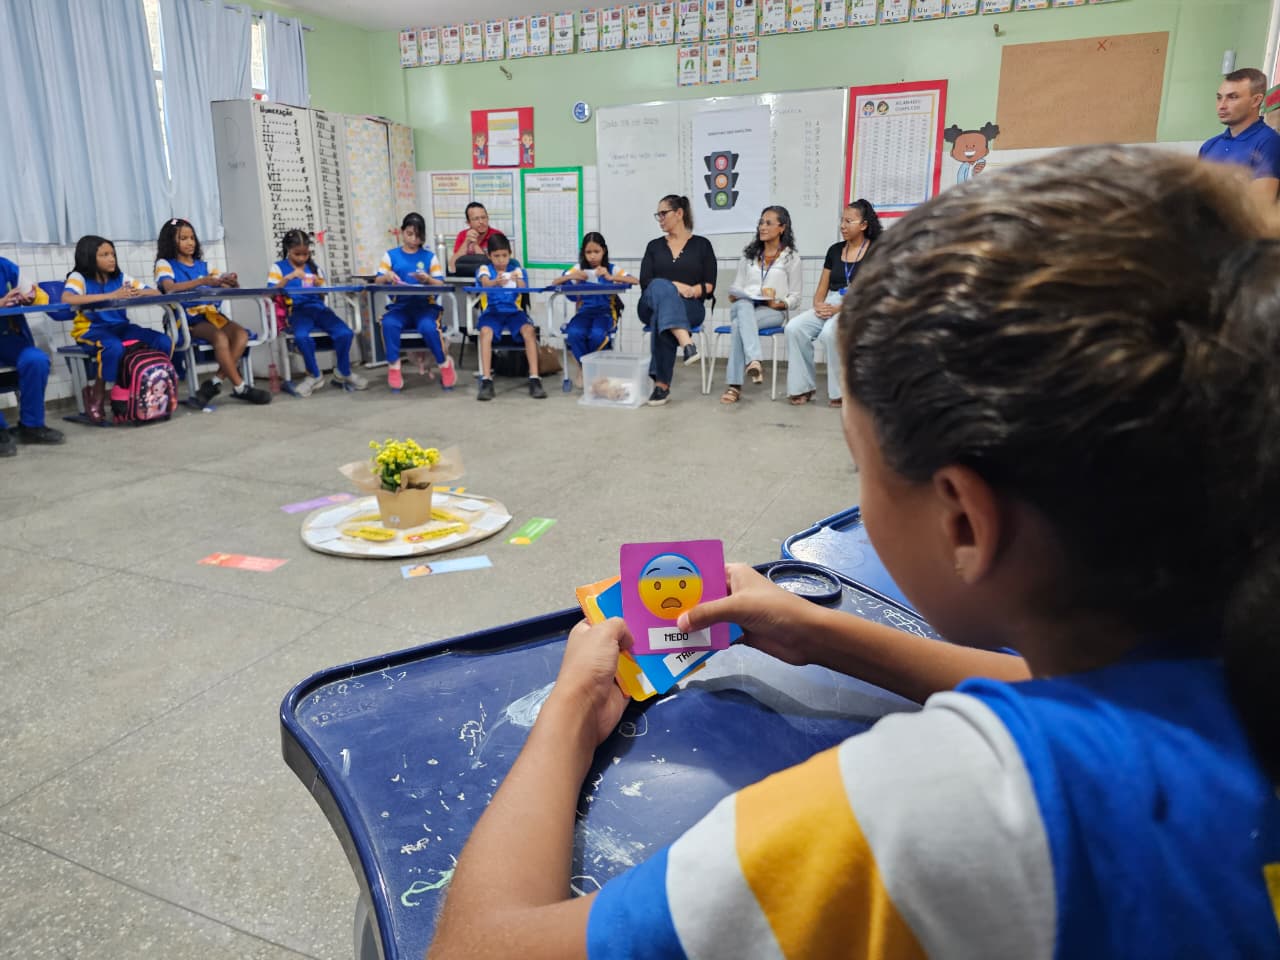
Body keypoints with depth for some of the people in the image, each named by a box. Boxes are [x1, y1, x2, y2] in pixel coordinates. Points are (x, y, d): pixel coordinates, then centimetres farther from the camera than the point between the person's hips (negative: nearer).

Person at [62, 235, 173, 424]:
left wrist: (140, 293, -20)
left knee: (165, 343, -16)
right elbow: (66, 299, -26)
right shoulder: (79, 277, -5)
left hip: (120, 327, 5)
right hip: (91, 329, -5)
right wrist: (110, 296, -31)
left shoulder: (119, 277, 9)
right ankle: (95, 398, -16)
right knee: (114, 348, -39)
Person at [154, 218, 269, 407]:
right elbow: (170, 288, -16)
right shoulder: (165, 264, 4)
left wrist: (232, 283, -13)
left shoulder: (202, 265, 20)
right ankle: (240, 388, -25)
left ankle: (215, 382, -22)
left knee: (241, 334, -24)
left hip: (211, 314, 5)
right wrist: (202, 281, -26)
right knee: (221, 338, -33)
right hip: (187, 319, -5)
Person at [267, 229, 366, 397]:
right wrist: (288, 277, -15)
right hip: (297, 310, -3)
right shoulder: (278, 267, 9)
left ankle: (344, 373, 3)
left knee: (345, 333, -24)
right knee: (302, 336, -38)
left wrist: (319, 285, -2)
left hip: (318, 307, 3)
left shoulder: (313, 267, 20)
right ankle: (315, 375, -10)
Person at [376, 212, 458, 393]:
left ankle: (445, 363, -8)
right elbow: (377, 281, 5)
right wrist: (387, 277, -18)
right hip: (400, 306, 1)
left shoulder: (429, 256, 10)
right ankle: (394, 368, -17)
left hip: (425, 305, -1)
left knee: (428, 327, -34)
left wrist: (428, 279, -17)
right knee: (388, 323, -33)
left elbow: (441, 284, 4)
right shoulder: (390, 255, 12)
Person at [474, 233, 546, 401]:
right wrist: (496, 282, -42)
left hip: (514, 311, 1)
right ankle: (486, 380, -34)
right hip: (492, 312, -1)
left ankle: (534, 379, -31)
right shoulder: (484, 269, 8)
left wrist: (517, 281, -34)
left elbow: (524, 289, -10)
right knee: (486, 331, -34)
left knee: (529, 330, -30)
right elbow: (485, 283, -17)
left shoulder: (517, 270, 11)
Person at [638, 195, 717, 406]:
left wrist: (692, 291, -17)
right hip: (652, 306, 2)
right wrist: (673, 287, -13)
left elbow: (709, 286, 4)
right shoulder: (654, 246, 18)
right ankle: (686, 344, -55)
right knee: (661, 287, -36)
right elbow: (645, 283, 4)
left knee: (662, 317, -38)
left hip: (690, 307, -1)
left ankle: (662, 384, -38)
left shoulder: (702, 245, 11)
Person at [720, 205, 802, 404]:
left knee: (739, 325, -36)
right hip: (743, 307, 3)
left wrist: (778, 304, -15)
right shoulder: (748, 254, 21)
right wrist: (733, 296, -5)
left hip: (773, 312, -3)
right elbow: (737, 286, 19)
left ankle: (734, 386, -43)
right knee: (744, 305, -38)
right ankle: (754, 360, -55)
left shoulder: (791, 258, 8)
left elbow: (795, 298, 5)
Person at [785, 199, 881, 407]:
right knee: (794, 328, -23)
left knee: (829, 332, -37)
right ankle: (802, 388, -14)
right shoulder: (835, 250, 15)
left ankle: (840, 391, -19)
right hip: (829, 306, 5)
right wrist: (818, 305, -7)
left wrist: (840, 309, -20)